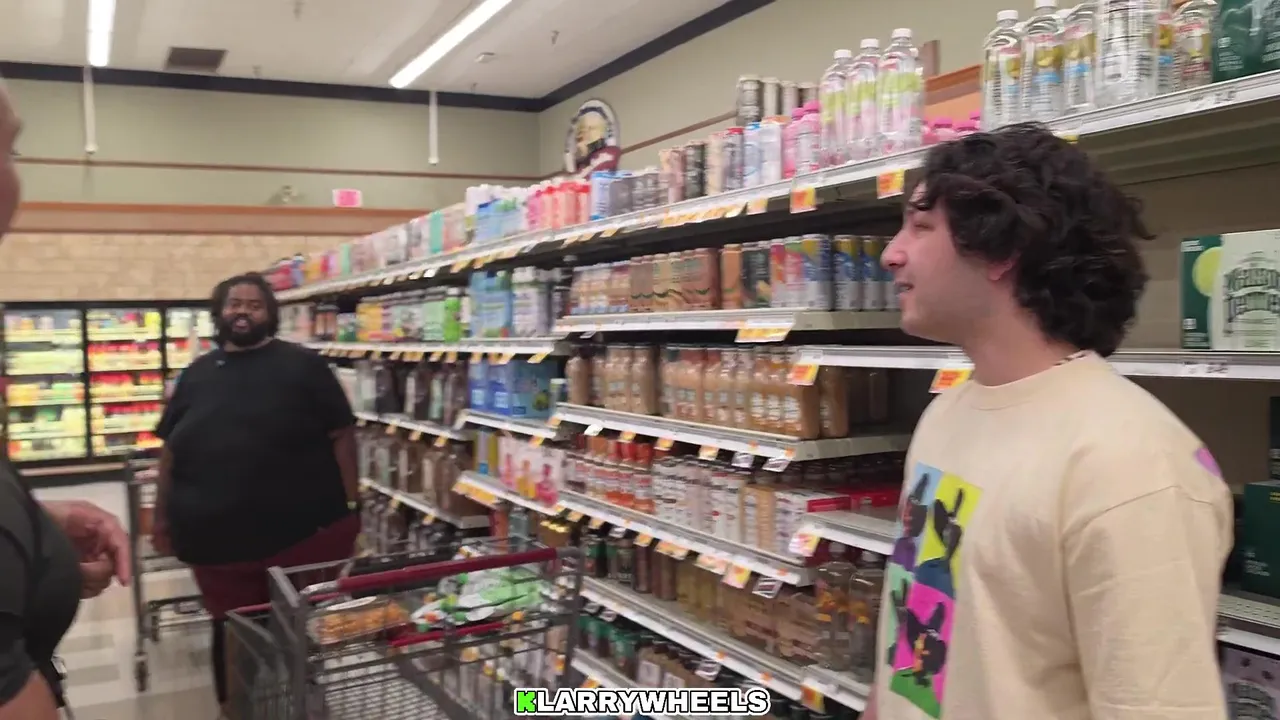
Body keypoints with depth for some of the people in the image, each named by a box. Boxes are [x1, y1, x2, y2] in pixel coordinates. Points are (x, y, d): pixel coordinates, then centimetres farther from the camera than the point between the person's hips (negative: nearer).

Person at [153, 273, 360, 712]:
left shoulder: (302, 365, -1)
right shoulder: (198, 373, 11)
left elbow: (341, 436, -3)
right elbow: (171, 448, 15)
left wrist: (349, 507, -7)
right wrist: (162, 516, 12)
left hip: (305, 533, -3)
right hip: (217, 540, 4)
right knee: (231, 635, 15)